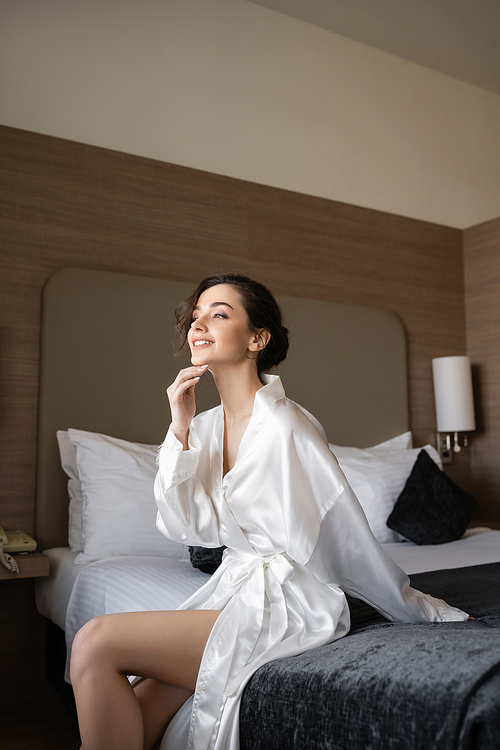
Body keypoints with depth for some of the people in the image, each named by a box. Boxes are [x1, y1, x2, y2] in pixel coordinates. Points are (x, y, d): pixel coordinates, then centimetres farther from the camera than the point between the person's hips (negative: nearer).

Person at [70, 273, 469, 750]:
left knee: (95, 643, -16)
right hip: (234, 587, 7)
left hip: (286, 604, -7)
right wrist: (180, 431, -9)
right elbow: (186, 527, 0)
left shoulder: (285, 425, -19)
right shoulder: (207, 426, 7)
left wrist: (424, 610, -5)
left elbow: (348, 538, -13)